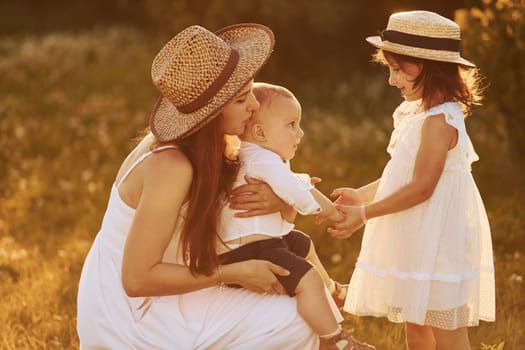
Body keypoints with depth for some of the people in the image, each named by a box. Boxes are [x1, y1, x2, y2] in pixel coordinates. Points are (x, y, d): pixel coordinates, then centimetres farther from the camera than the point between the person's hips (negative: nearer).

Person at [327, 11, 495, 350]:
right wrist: (362, 195, 9)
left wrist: (365, 214, -18)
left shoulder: (438, 121, -21)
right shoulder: (419, 112, 9)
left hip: (438, 240, -10)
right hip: (419, 238, 10)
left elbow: (421, 188, -23)